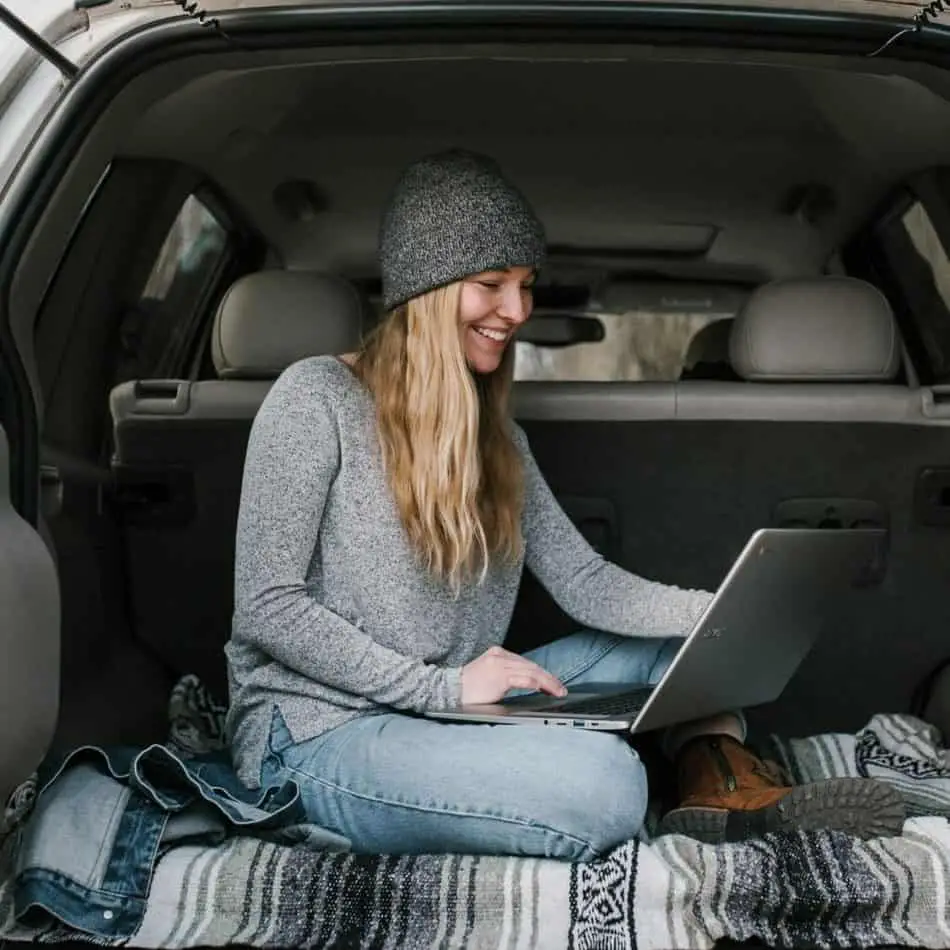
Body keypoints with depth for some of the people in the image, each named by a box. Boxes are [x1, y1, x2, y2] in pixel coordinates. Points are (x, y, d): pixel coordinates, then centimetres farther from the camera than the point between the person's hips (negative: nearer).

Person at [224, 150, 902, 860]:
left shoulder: (495, 433, 13)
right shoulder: (318, 400, -9)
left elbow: (584, 582, 5)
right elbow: (266, 607, -14)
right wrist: (443, 687, -19)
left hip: (449, 713, 8)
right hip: (317, 737, -8)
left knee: (686, 635, 6)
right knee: (603, 780, -31)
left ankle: (724, 786, -17)